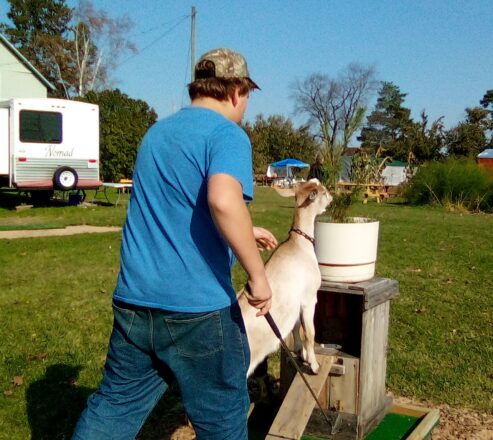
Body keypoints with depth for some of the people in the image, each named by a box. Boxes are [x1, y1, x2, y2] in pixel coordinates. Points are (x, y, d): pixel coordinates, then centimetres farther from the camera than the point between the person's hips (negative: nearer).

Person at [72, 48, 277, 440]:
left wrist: (242, 232, 29)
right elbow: (223, 200, -31)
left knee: (114, 405, 17)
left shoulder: (157, 132, 15)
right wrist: (257, 274, -20)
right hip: (198, 305, -7)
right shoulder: (227, 134, -10)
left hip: (133, 300, 7)